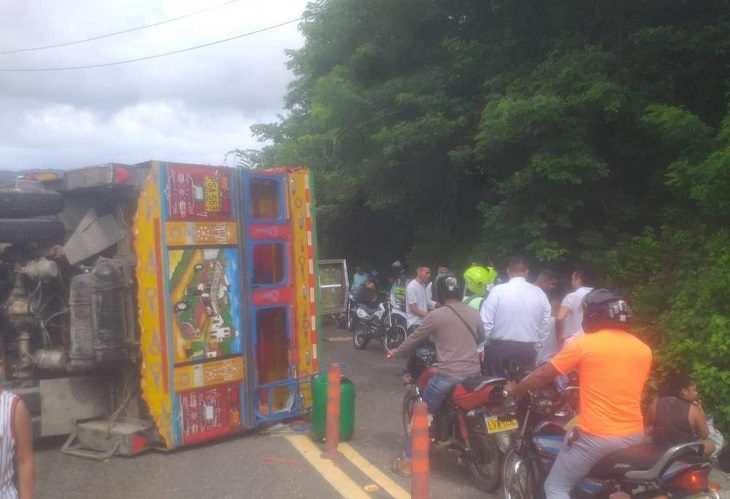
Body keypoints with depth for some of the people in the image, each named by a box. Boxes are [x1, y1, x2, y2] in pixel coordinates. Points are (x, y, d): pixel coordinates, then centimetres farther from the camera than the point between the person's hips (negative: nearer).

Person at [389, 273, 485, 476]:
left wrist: (396, 352, 19)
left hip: (448, 376, -5)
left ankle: (407, 461, 10)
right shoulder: (473, 314, 8)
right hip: (474, 373, 5)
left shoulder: (436, 315, -8)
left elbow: (414, 339, 2)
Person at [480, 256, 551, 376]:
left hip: (500, 348, -2)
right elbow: (545, 326, 5)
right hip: (527, 349, 2)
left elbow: (486, 322, -9)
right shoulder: (539, 293, 1)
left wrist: (488, 344, 7)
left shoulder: (498, 291, -8)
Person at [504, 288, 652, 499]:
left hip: (596, 437, -6)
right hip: (634, 436, 6)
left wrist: (515, 389, 13)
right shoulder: (643, 349, 6)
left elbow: (543, 375, -3)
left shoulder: (584, 344, -10)